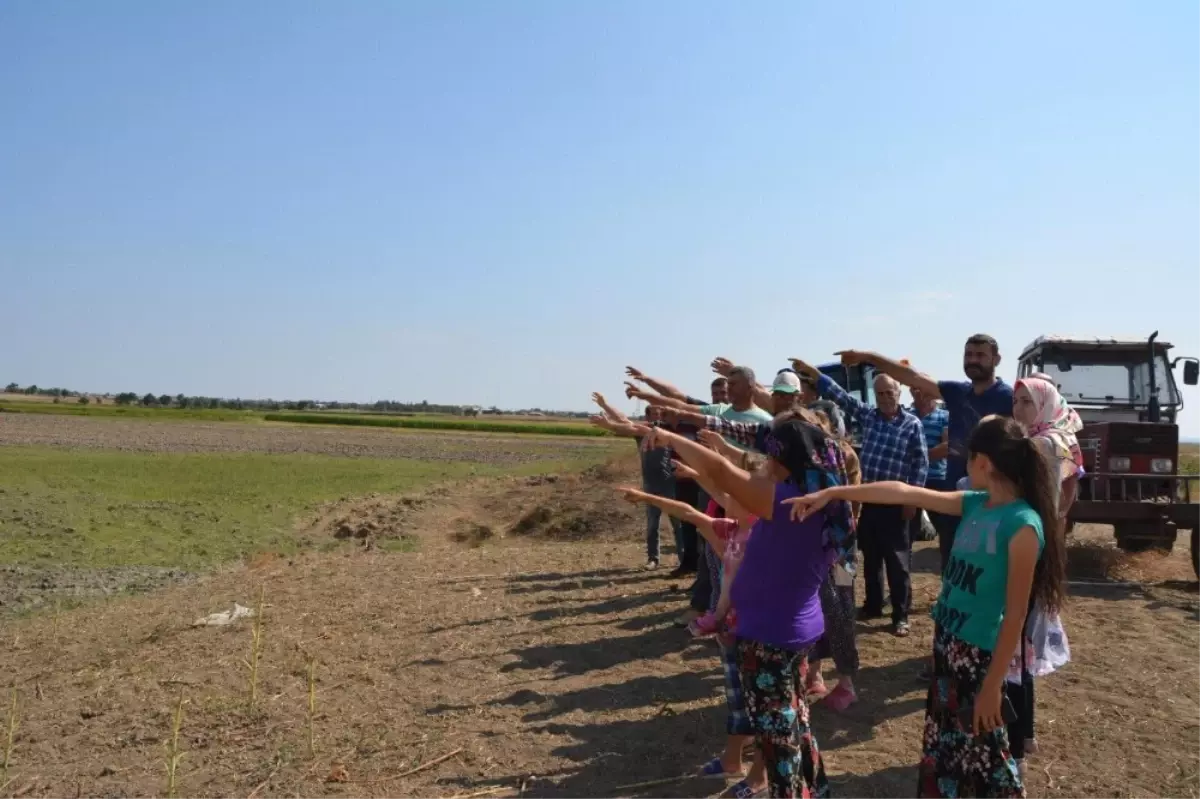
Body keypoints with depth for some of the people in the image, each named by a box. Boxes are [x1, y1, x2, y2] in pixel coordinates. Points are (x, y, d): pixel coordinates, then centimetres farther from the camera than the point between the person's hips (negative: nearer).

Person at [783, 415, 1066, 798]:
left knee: (984, 752, 7)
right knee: (942, 747, 20)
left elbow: (1015, 614, -19)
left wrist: (993, 685, -18)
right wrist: (832, 493, 4)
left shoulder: (1022, 524, -20)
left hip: (981, 655, -8)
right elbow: (904, 493, 5)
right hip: (947, 643, 8)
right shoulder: (975, 504, 3)